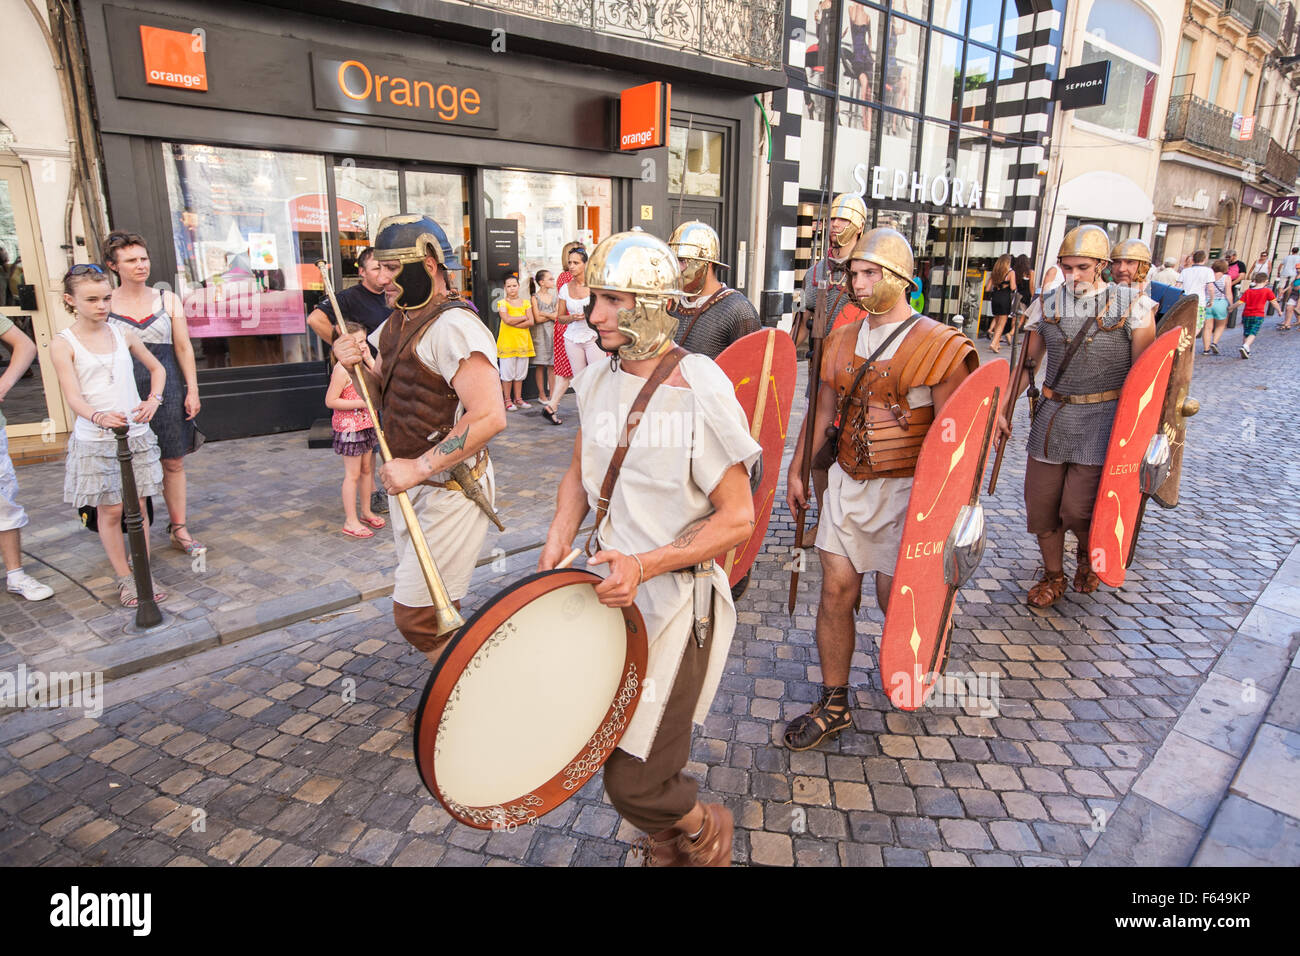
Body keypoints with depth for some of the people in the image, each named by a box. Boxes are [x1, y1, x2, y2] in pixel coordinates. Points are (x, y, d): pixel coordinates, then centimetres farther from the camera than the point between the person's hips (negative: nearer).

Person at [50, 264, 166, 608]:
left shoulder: (122, 334, 6)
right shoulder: (64, 344, -5)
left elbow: (156, 367, 18)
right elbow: (72, 396, -15)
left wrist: (153, 399, 0)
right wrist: (99, 417, -36)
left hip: (136, 434, 3)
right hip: (95, 440, -3)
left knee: (138, 506, 7)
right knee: (111, 511, 4)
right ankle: (125, 580, 17)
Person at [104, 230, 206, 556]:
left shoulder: (168, 300, 7)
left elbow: (183, 347, 8)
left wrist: (192, 390, 3)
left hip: (168, 391, 2)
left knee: (173, 462, 6)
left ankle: (178, 529, 16)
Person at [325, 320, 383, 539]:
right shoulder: (342, 369, -18)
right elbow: (330, 401, -20)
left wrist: (369, 359, -1)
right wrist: (360, 403, -22)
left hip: (365, 425, 9)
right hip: (349, 427, -9)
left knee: (366, 469, 17)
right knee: (353, 474, -3)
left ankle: (366, 512, 30)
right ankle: (350, 521, 5)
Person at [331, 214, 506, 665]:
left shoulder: (453, 326, -21)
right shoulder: (399, 320, 10)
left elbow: (489, 416, -30)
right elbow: (386, 395, 18)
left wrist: (420, 467, -28)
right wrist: (358, 365, -3)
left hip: (448, 489, -10)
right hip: (413, 485, 10)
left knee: (417, 615, -7)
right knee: (418, 603, 20)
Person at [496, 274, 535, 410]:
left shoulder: (526, 303, 11)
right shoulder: (502, 303, 2)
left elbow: (531, 322, -1)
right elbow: (507, 319, -14)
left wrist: (514, 323, -11)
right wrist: (523, 318, -4)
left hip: (523, 342, 4)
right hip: (507, 342, -3)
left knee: (520, 373, 8)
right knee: (507, 374, -2)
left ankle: (518, 399, 16)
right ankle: (507, 400, 5)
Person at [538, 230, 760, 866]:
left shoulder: (701, 393, -19)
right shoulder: (596, 380, 2)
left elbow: (737, 519, -16)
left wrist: (645, 565, -26)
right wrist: (557, 546, -1)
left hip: (673, 598, -6)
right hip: (608, 586, 7)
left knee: (633, 782, -2)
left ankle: (706, 831, 34)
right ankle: (664, 848, 49)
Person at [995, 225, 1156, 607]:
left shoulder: (1132, 305, -4)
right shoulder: (1046, 305, 5)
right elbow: (1026, 364, 12)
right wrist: (1001, 408, 6)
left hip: (1102, 418, -3)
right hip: (1052, 415, 4)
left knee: (1078, 508, -7)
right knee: (1041, 502, 7)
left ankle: (1090, 555, 28)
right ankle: (1053, 575, 29)